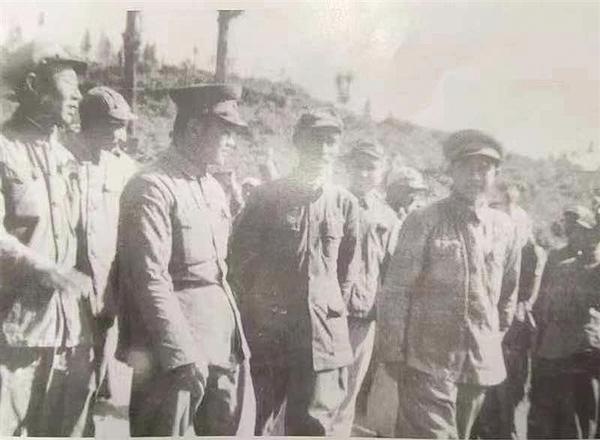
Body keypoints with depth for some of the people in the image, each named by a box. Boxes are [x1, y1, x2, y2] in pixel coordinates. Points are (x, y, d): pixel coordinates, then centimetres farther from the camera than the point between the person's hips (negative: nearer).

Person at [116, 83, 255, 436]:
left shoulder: (216, 189, 14)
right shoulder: (152, 187, -12)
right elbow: (150, 280, -18)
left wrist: (237, 334, 12)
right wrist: (185, 354, -18)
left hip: (227, 341, 8)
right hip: (176, 346, -7)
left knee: (237, 428, 14)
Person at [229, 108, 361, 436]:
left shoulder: (346, 203, 5)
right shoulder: (268, 196, -3)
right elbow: (240, 256, 2)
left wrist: (336, 309, 10)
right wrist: (256, 309, 4)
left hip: (324, 335, 2)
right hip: (268, 331, -1)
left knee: (314, 426, 8)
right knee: (257, 423, 11)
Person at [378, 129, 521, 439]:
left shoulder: (504, 228, 4)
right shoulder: (423, 221, -9)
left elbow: (509, 291, 15)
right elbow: (395, 292, -9)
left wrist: (497, 338, 14)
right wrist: (394, 354, -9)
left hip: (481, 363, 5)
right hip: (428, 359, -5)